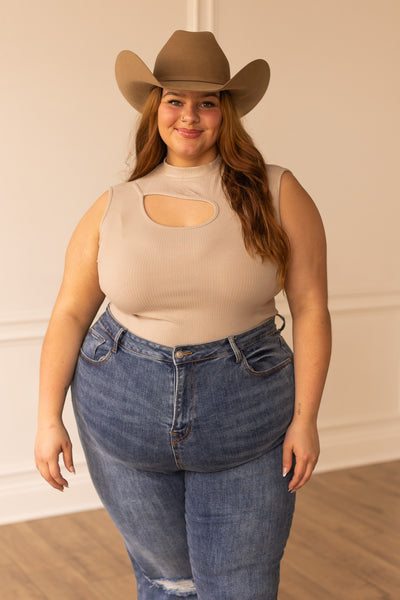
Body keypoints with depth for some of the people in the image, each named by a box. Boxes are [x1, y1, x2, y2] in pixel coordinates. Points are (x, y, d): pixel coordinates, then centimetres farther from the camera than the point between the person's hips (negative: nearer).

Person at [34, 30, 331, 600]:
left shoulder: (277, 194, -5)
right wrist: (49, 418, -3)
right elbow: (70, 314, 3)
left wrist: (304, 418, -9)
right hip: (124, 418, 2)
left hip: (247, 425, -1)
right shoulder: (113, 209, 1)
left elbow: (311, 309, -5)